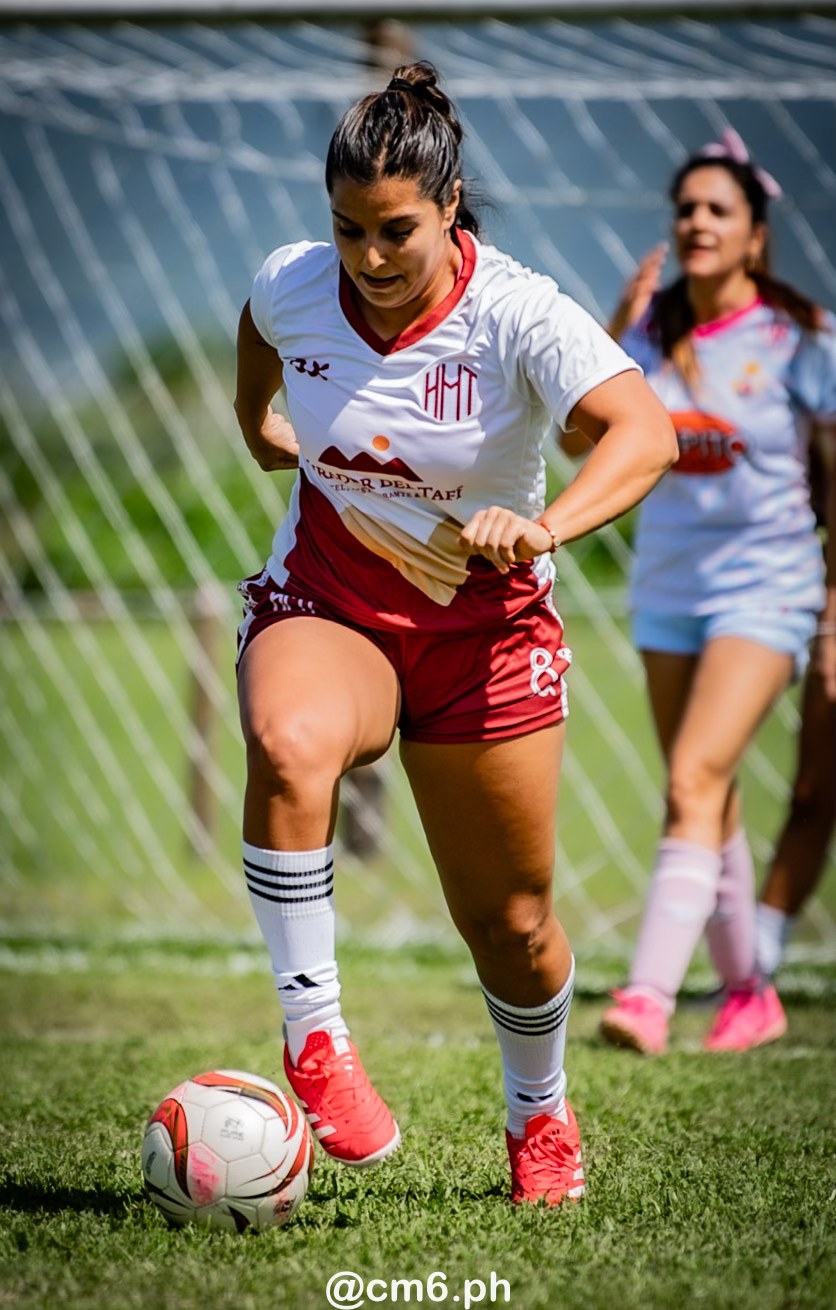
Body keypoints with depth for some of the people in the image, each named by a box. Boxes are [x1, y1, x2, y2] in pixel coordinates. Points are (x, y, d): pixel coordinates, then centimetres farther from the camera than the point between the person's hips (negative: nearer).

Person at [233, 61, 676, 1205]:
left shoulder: (519, 315, -22)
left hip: (484, 627, -1)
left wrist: (546, 526, -54)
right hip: (323, 604, 1)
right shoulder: (291, 286, -11)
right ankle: (312, 1041, -27)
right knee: (289, 746, -36)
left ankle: (540, 1115, 38)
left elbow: (644, 433, -37)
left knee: (510, 924, 7)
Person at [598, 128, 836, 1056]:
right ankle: (746, 994, 24)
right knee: (706, 800, 11)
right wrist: (618, 331, -8)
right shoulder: (654, 326, 2)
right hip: (668, 586, 5)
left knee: (694, 781, -20)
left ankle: (649, 994, -27)